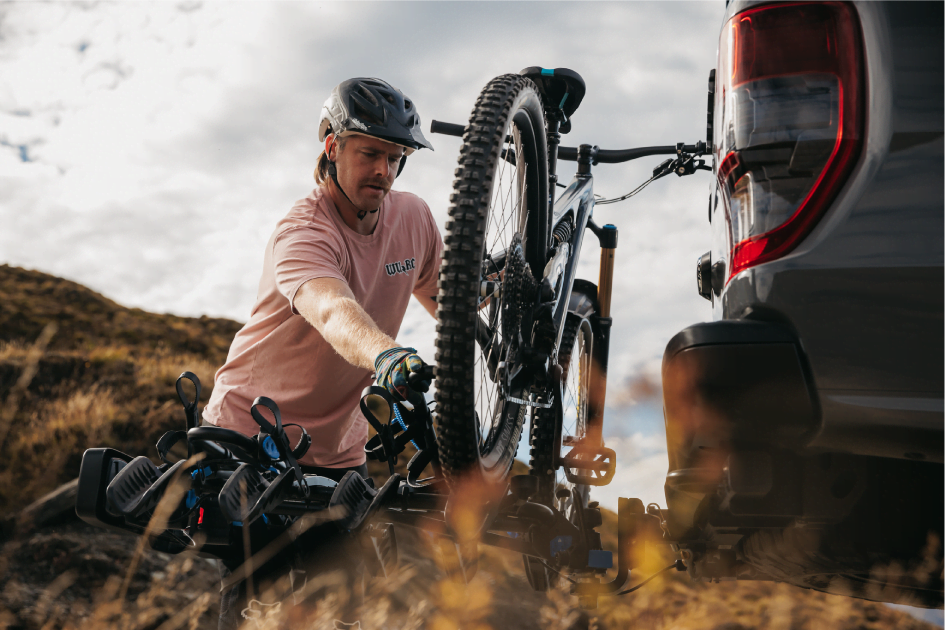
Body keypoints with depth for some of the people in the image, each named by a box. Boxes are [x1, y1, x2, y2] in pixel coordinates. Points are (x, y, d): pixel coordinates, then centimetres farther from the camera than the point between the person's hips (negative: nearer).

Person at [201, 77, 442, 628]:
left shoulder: (414, 217, -3)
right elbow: (335, 311, -45)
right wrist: (386, 354, -65)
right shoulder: (304, 232, -23)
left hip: (340, 452, 6)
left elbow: (442, 299, 14)